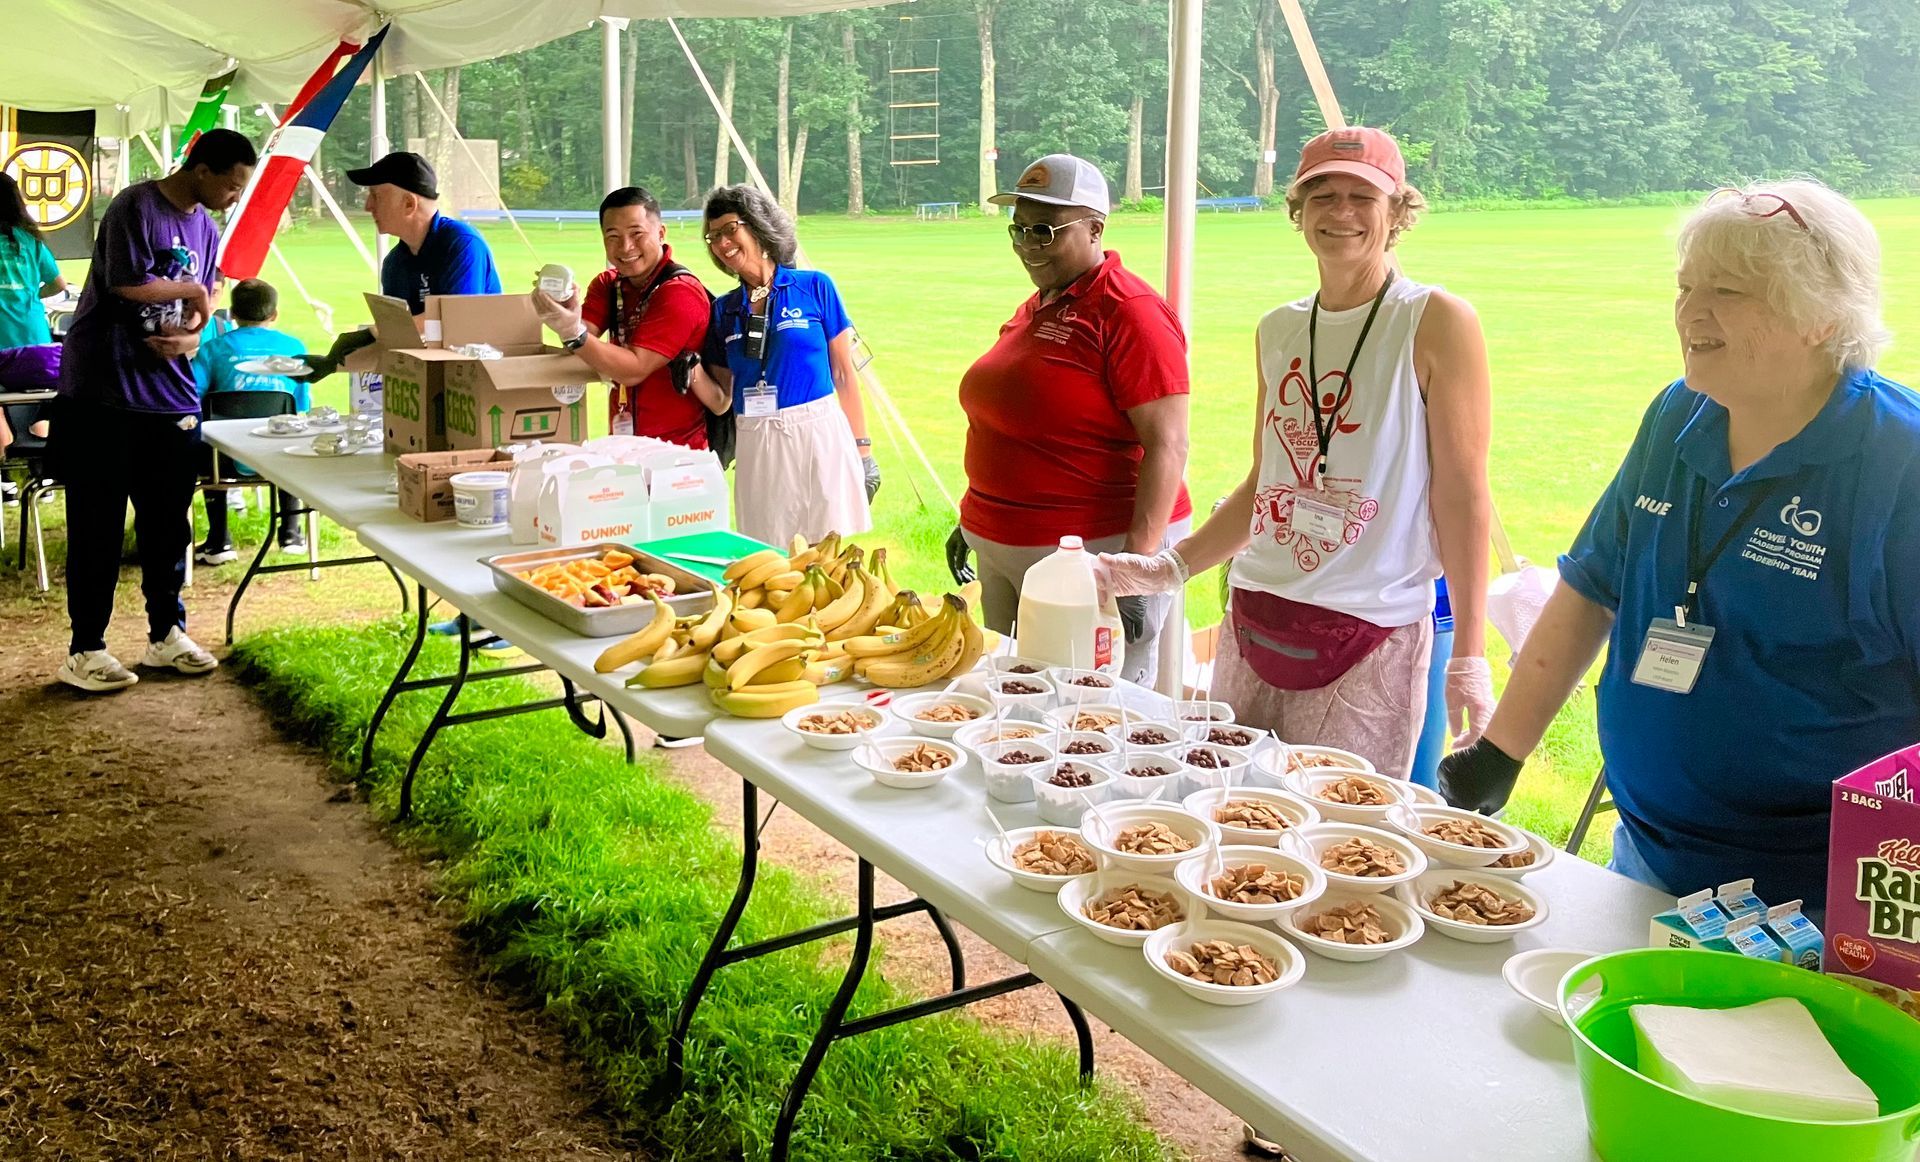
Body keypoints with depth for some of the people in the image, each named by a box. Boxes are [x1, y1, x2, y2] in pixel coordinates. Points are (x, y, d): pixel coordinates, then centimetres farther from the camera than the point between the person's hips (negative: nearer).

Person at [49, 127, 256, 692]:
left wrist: (190, 338, -6)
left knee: (168, 520, 12)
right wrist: (189, 290, -6)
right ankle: (84, 650, 10)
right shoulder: (136, 208, -11)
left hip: (170, 394, 7)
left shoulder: (206, 229, 12)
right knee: (97, 525, 1)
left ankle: (166, 634, 25)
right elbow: (128, 285, -22)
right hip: (104, 395, -7)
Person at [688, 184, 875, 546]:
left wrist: (863, 448, 0)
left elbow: (844, 374, 2)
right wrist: (692, 372, -9)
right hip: (756, 448, 3)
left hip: (820, 436, -3)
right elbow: (721, 399, 11)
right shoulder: (724, 310, 10)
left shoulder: (814, 287, 1)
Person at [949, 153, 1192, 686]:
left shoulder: (1130, 312, -13)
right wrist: (973, 522, 26)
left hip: (1094, 551, -9)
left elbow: (1168, 446, -19)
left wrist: (1138, 566, -24)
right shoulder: (1033, 308, 14)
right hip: (1004, 548, 9)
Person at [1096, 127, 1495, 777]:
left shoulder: (1434, 323, -6)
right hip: (1253, 622, 6)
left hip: (1370, 636, -5)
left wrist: (1469, 658, -10)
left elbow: (1463, 495, -8)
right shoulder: (1279, 331, 11)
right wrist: (1170, 567, 11)